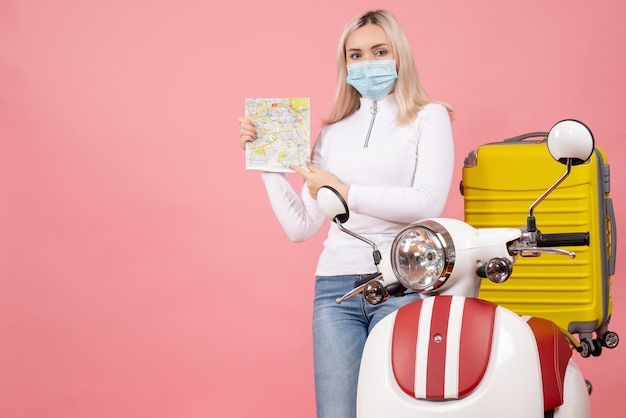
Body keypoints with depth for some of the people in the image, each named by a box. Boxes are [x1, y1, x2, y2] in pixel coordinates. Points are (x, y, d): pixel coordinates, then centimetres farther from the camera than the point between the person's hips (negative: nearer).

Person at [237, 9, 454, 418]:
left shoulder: (428, 117, 8)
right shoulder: (332, 132, 18)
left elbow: (428, 202, -9)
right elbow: (301, 227, 12)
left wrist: (344, 192, -6)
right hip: (336, 286, 3)